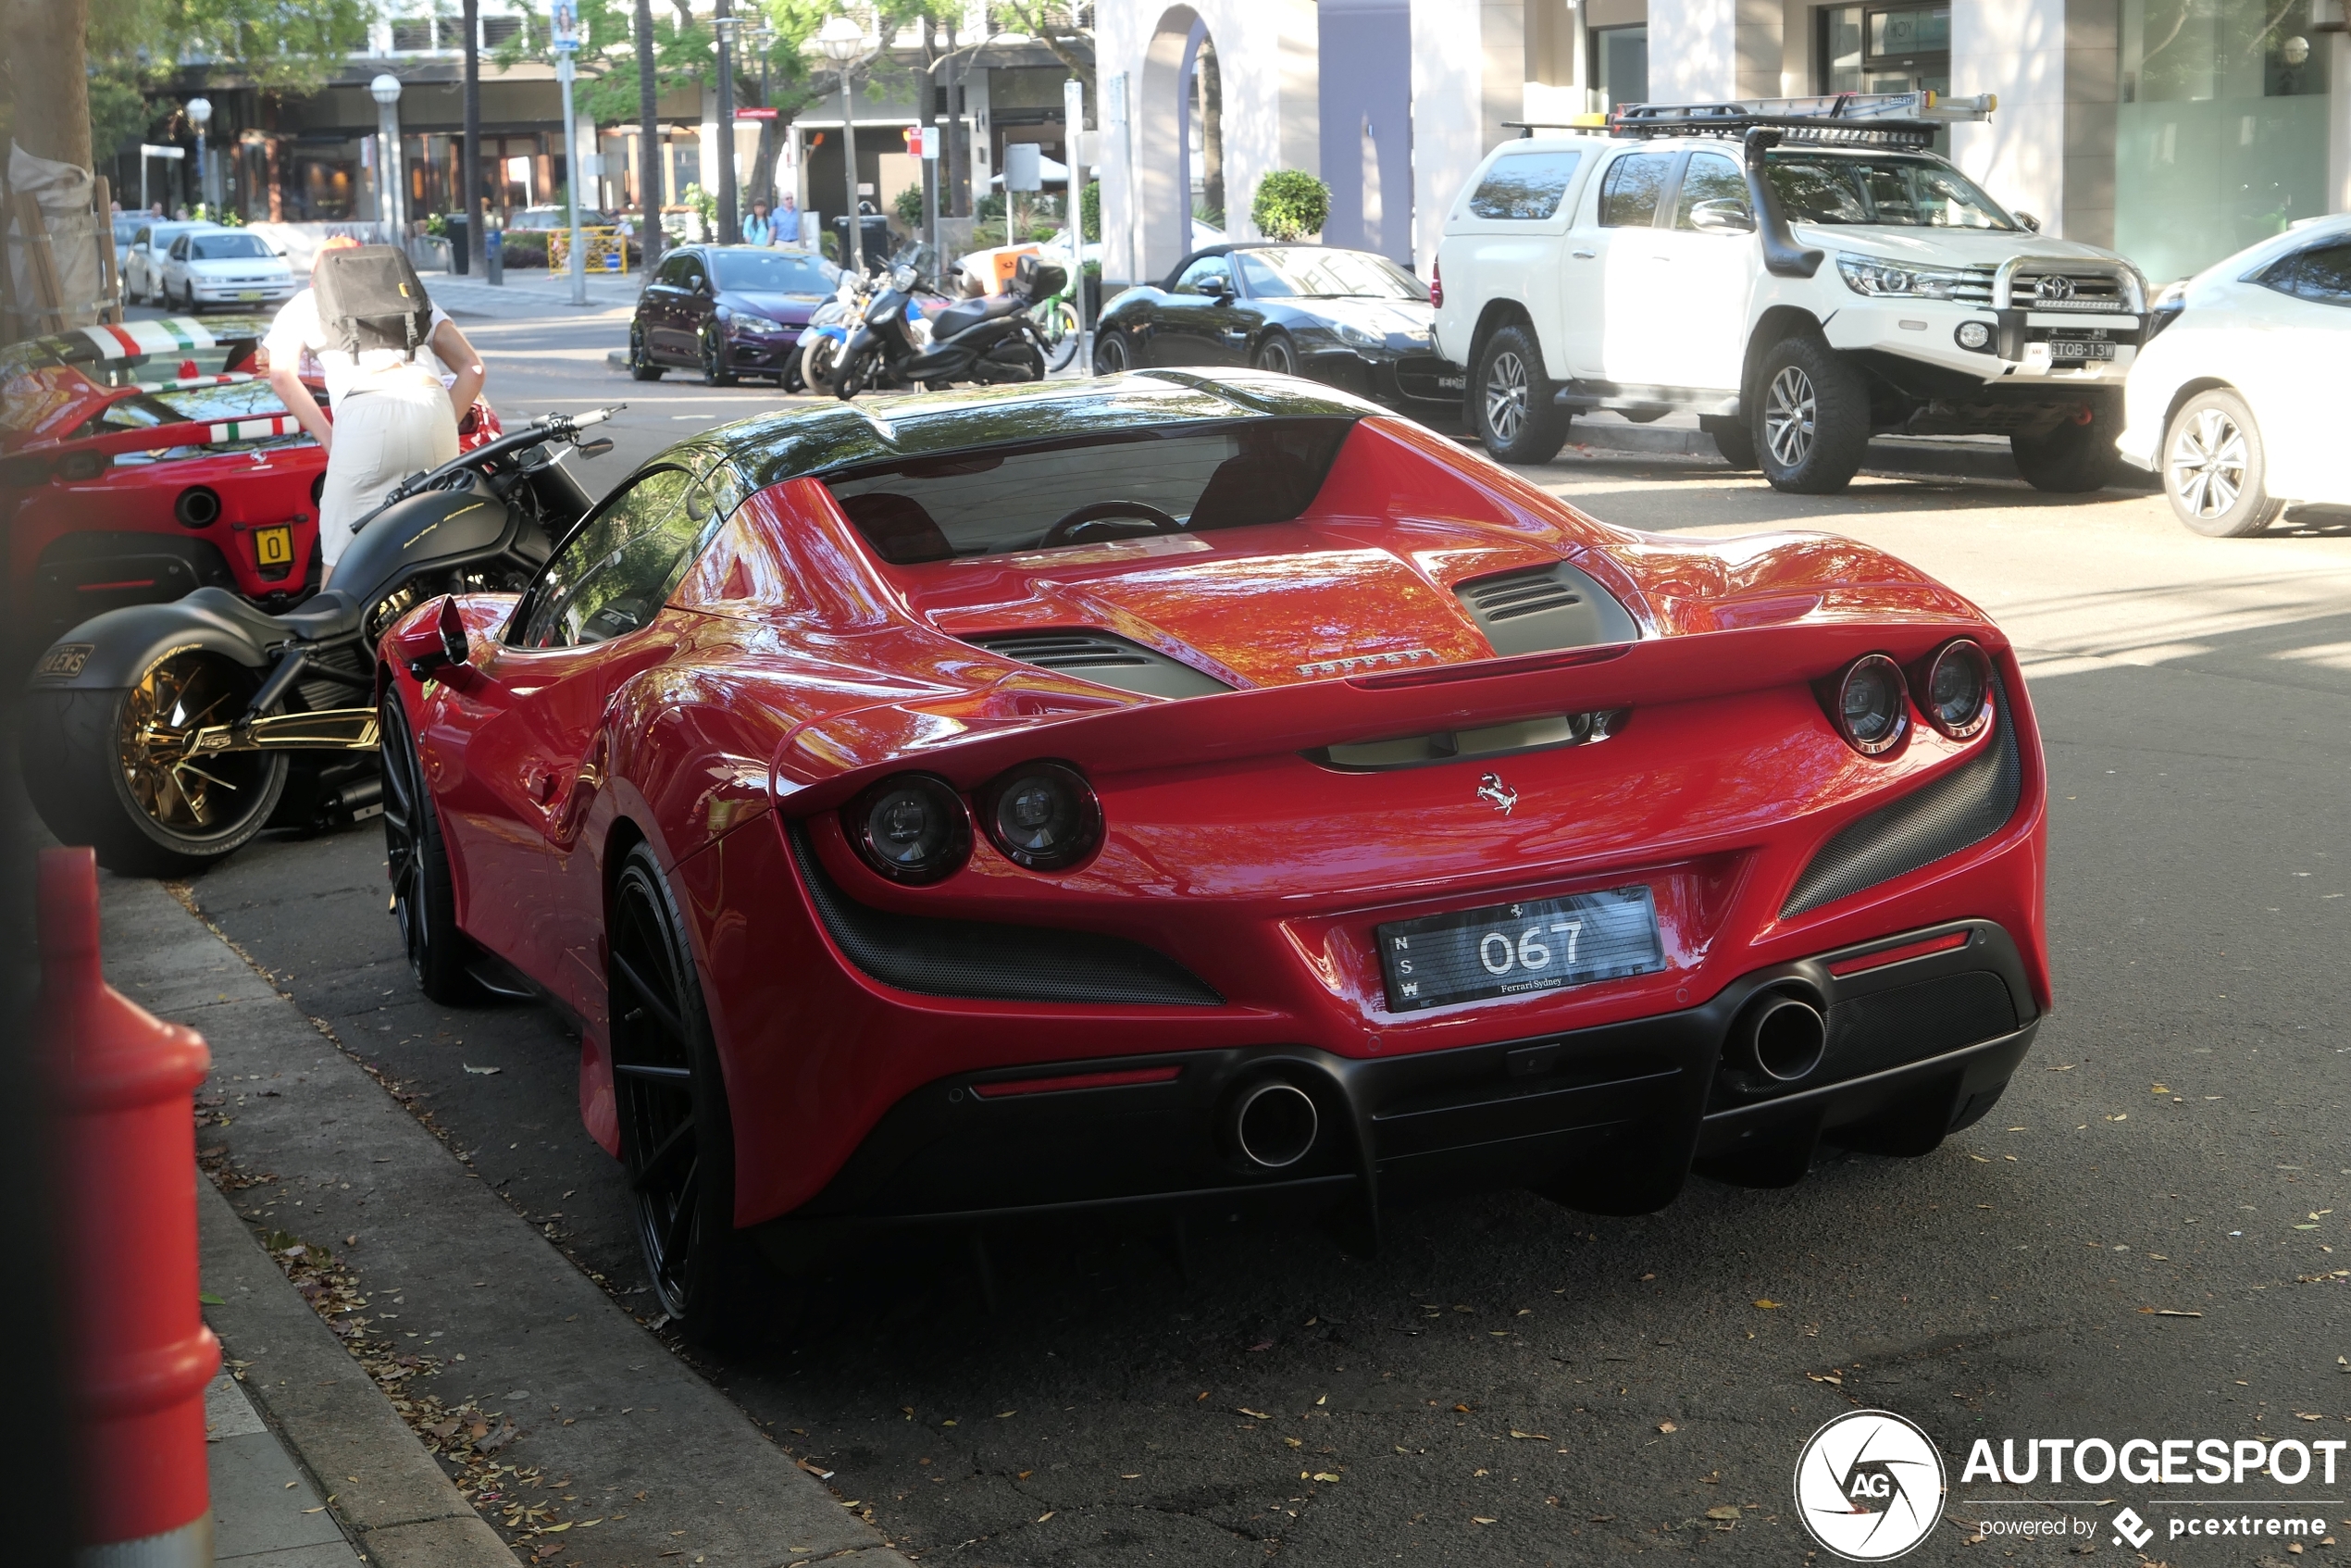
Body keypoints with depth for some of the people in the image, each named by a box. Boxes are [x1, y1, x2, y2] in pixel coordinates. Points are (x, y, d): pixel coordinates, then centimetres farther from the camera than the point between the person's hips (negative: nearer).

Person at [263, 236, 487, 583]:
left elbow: (282, 376, 11)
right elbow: (472, 367, 24)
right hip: (434, 411, 3)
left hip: (366, 416, -3)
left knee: (342, 554, 4)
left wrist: (329, 440, 11)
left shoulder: (305, 303, 28)